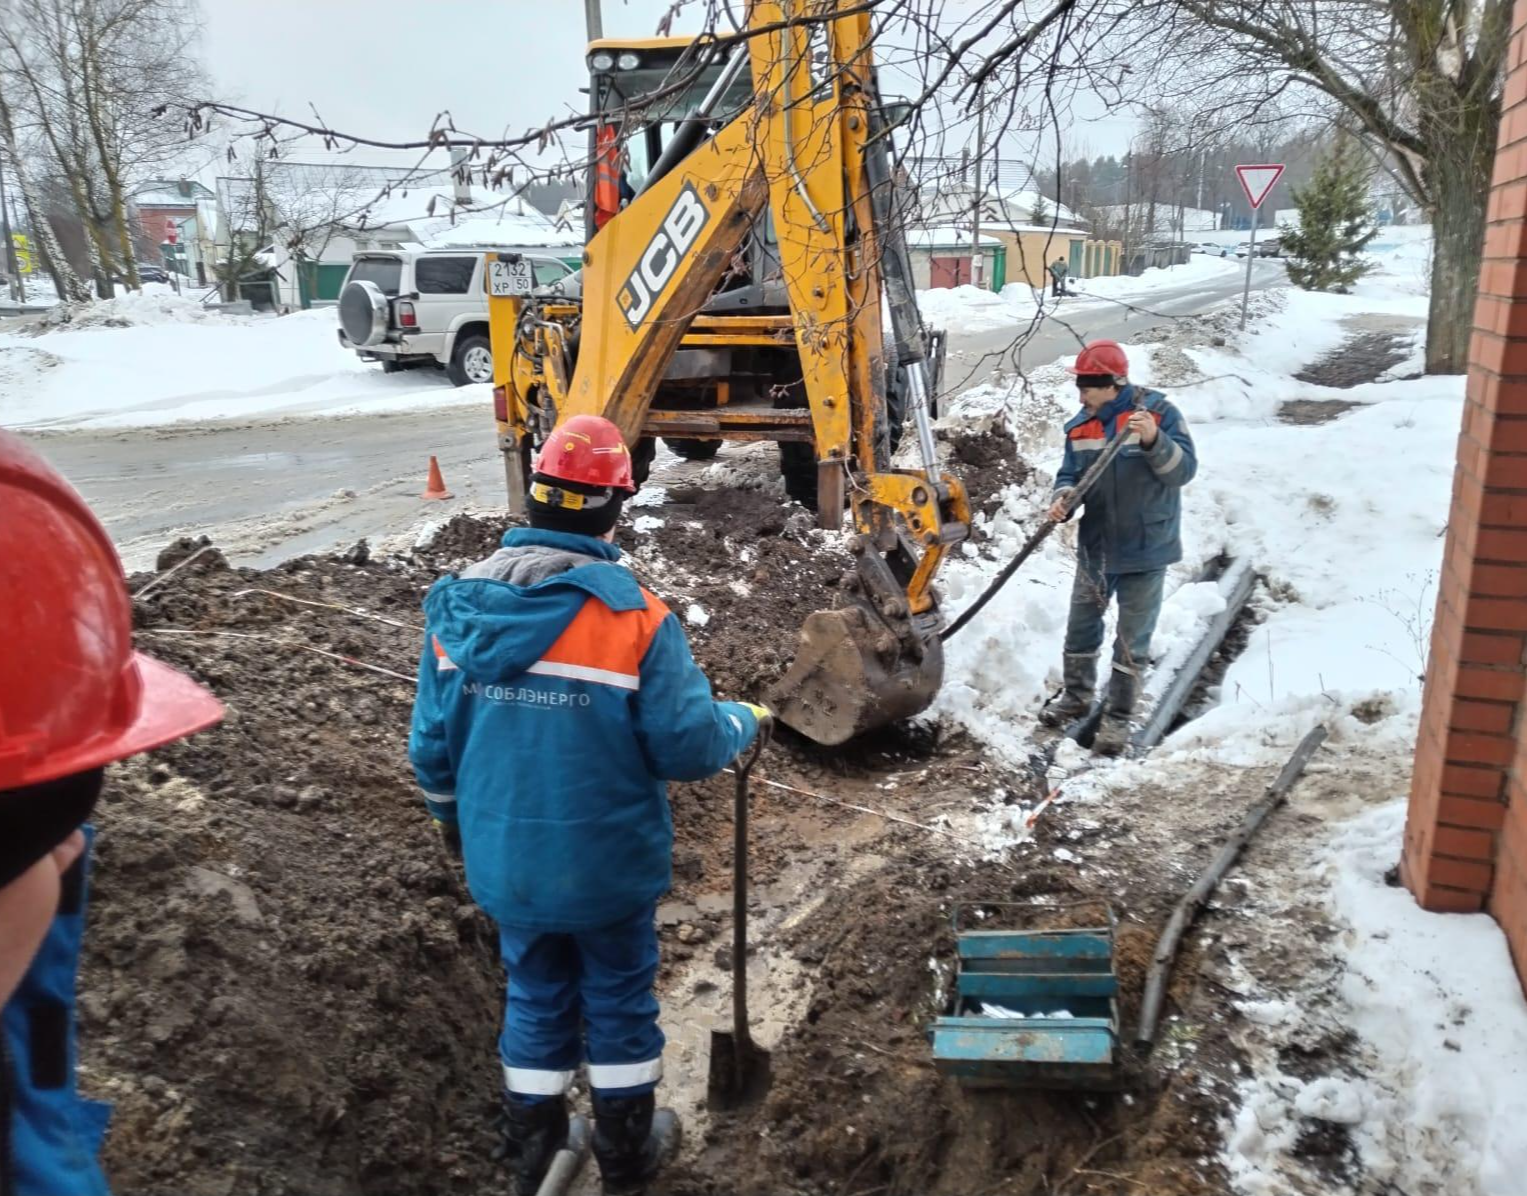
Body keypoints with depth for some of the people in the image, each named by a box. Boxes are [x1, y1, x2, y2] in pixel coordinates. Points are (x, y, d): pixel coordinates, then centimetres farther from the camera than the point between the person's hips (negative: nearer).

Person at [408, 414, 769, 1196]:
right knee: (618, 1000, 18)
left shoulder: (458, 608, -8)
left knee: (535, 1000, 22)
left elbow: (431, 743, 1)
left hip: (505, 861, 4)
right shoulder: (633, 618, -21)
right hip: (608, 863, -3)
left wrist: (452, 817, 20)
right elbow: (688, 747, -18)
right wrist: (744, 721, 4)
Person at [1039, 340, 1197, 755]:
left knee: (1132, 641, 5)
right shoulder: (1080, 425, 0)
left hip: (1145, 549, -5)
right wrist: (1063, 498, -17)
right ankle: (1076, 695, 39)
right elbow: (1071, 474, 6)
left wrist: (1153, 440, -37)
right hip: (1095, 547, 5)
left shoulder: (1159, 412, -14)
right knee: (1080, 627, 18)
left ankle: (1118, 718, 17)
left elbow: (1184, 470, -19)